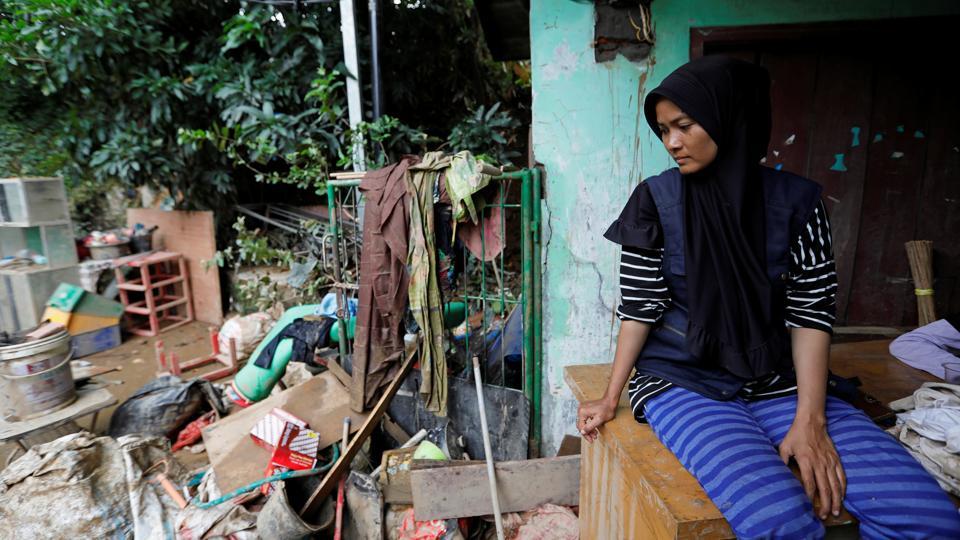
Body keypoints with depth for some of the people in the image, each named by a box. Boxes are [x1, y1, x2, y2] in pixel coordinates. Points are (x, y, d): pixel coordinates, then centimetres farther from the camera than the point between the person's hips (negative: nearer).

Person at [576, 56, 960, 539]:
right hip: (682, 380, -3)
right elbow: (639, 307, -4)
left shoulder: (796, 200, 1)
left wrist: (810, 418, -10)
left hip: (775, 380, 3)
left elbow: (811, 311, -1)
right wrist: (611, 397, -6)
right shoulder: (657, 201, -5)